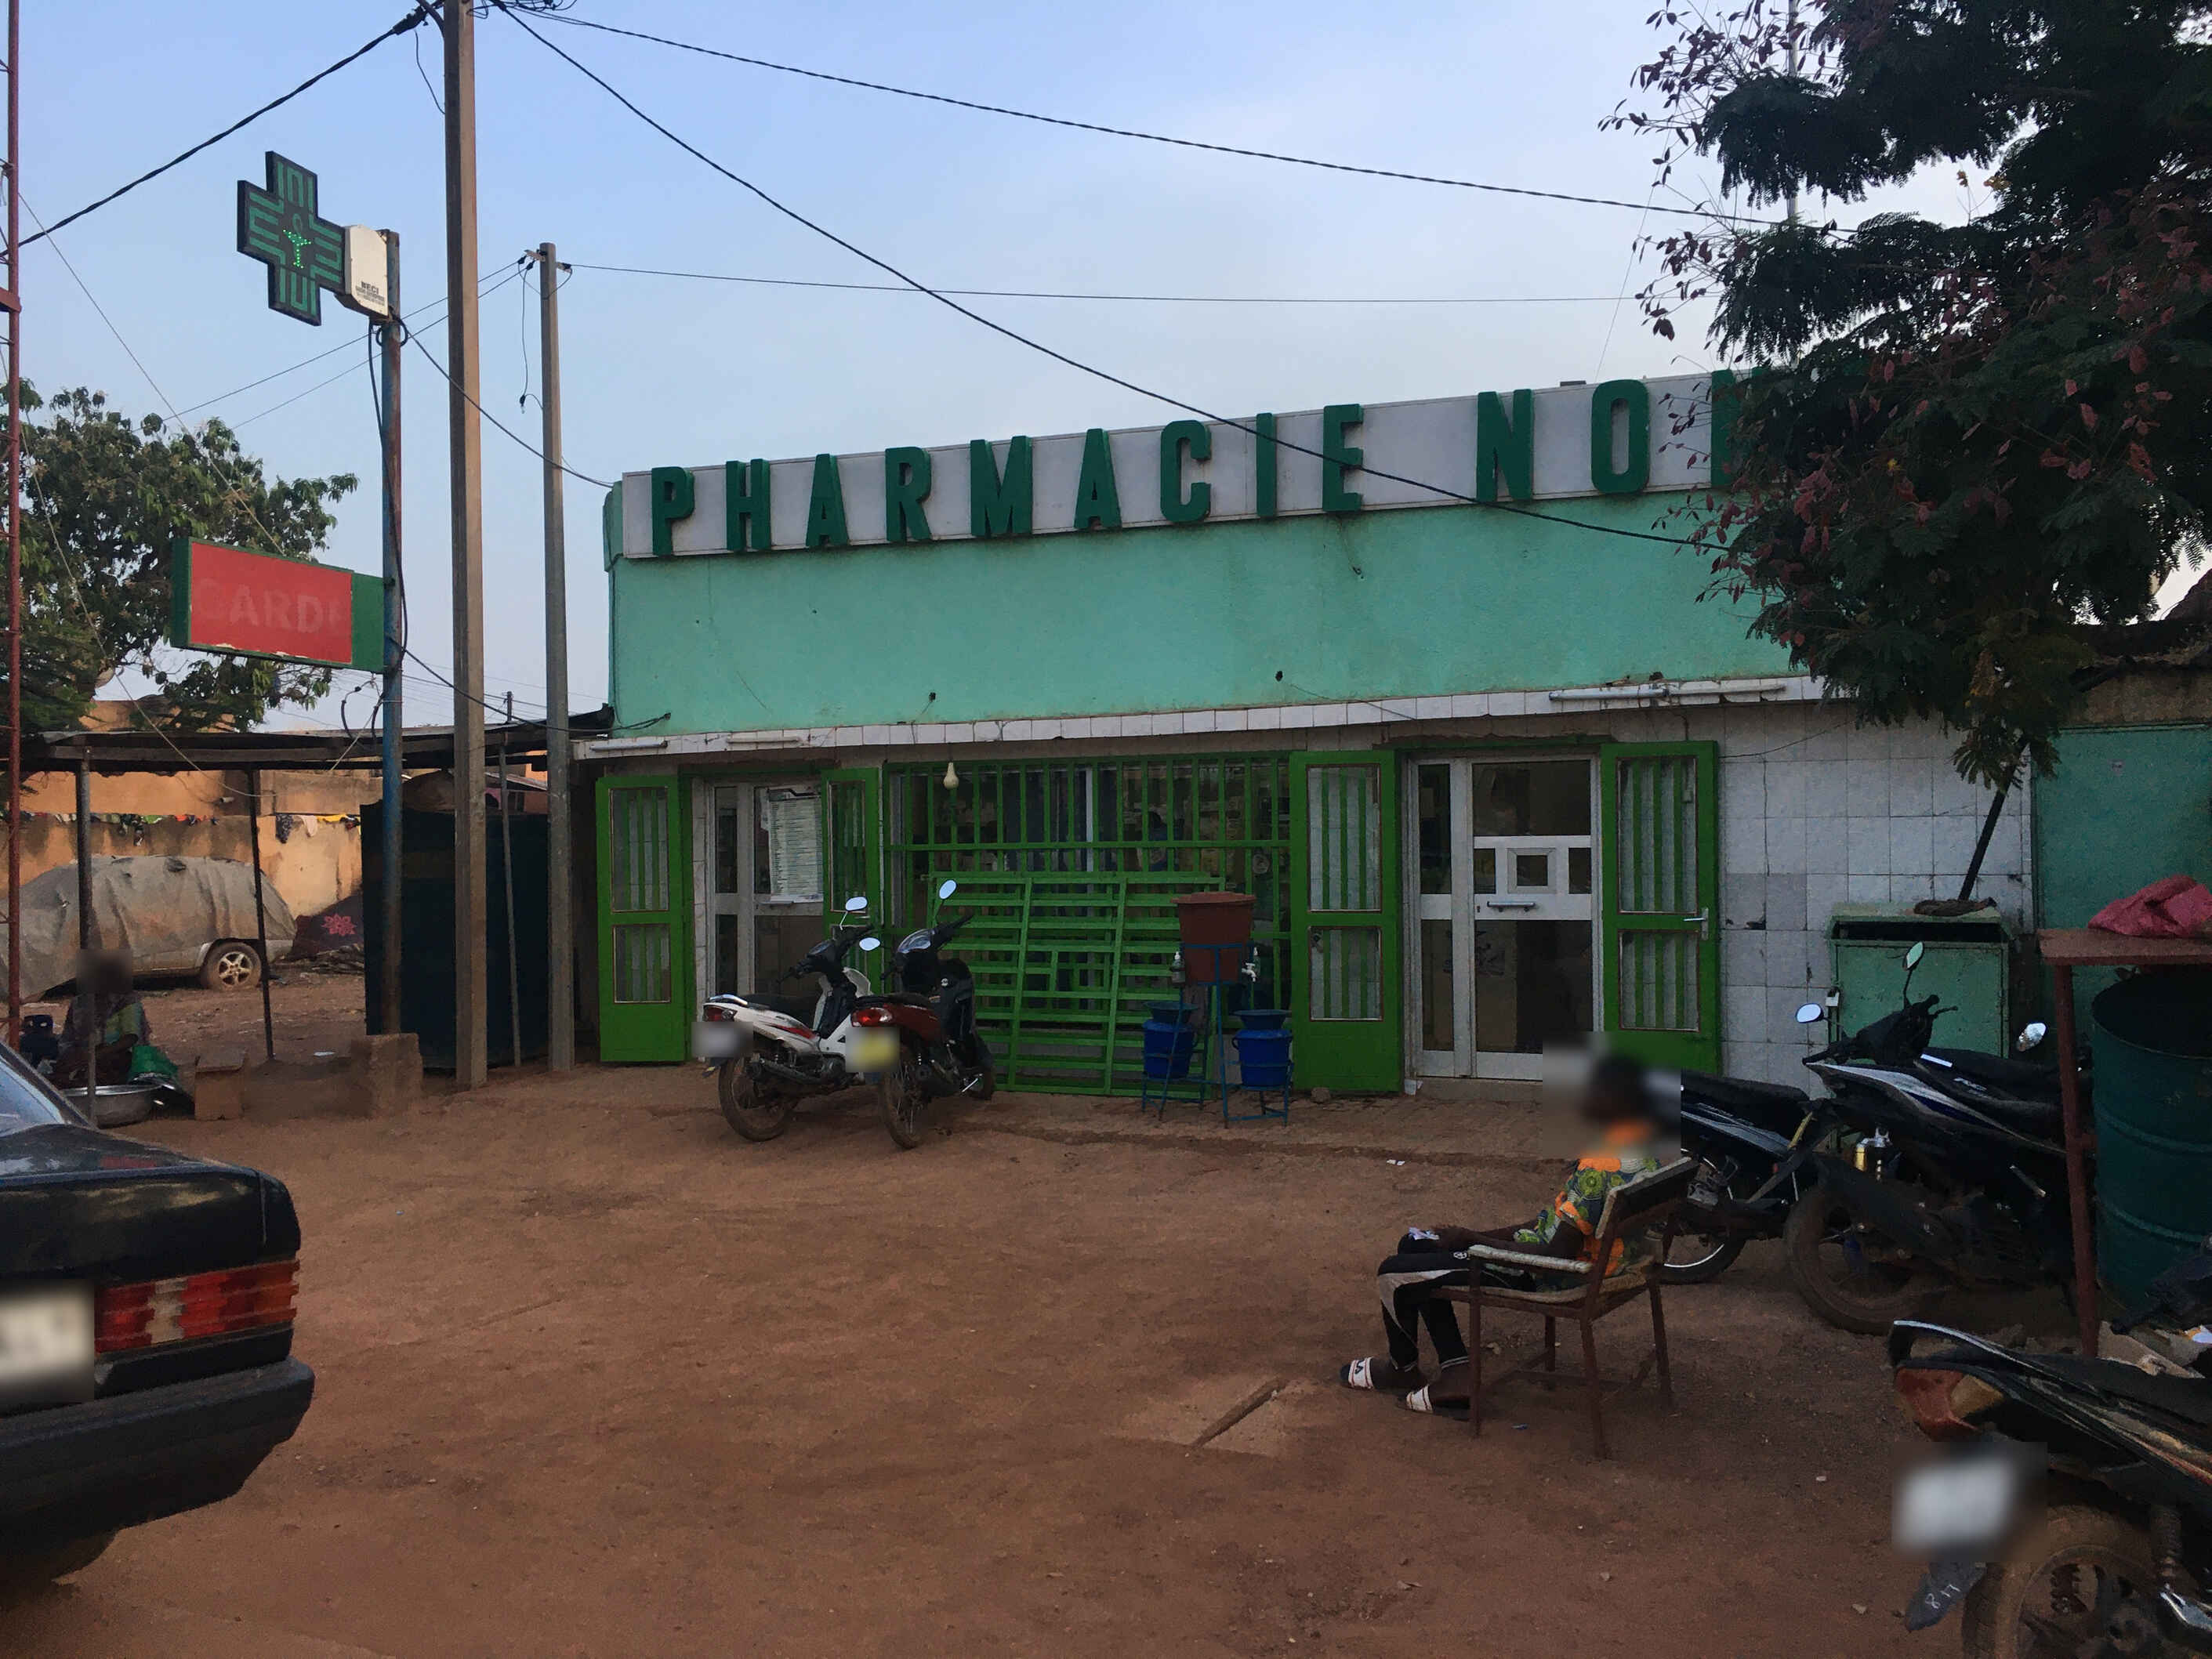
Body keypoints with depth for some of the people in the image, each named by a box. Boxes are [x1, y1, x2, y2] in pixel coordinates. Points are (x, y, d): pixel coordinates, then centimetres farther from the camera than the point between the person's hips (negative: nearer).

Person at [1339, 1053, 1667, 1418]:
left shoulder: (1599, 1168, -29)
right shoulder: (1648, 1150, 3)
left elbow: (1556, 1255, -28)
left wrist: (1473, 1239, -15)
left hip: (1548, 1278, -11)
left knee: (1394, 1274, -2)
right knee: (1415, 1245, 16)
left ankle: (1402, 1367, 28)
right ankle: (1458, 1375, 12)